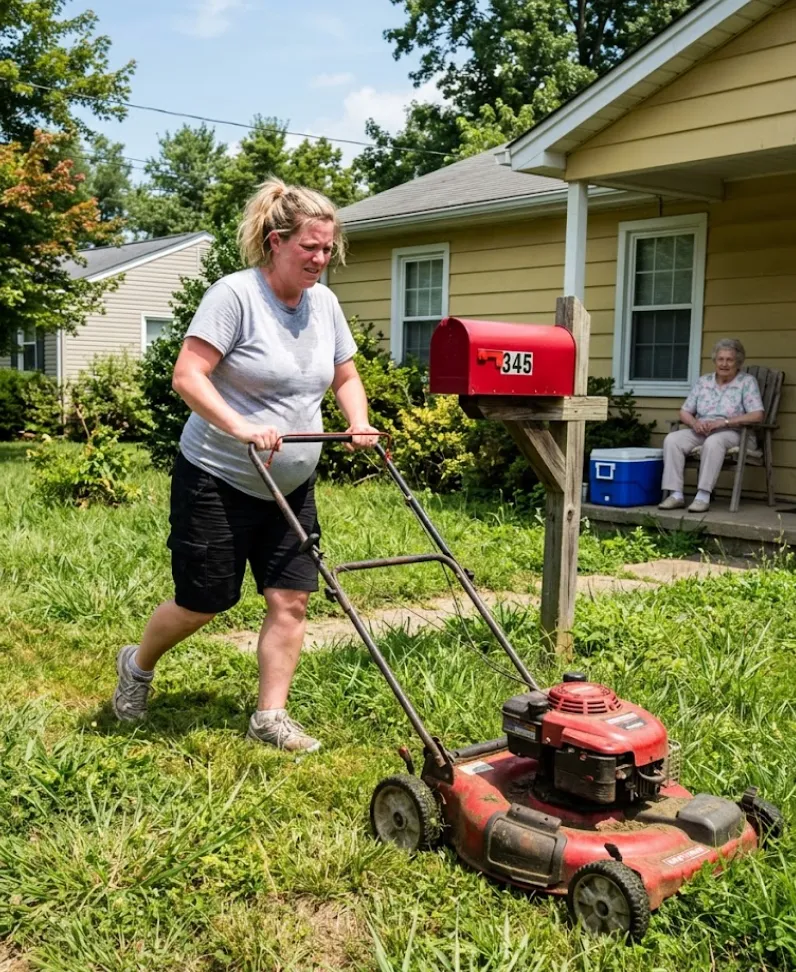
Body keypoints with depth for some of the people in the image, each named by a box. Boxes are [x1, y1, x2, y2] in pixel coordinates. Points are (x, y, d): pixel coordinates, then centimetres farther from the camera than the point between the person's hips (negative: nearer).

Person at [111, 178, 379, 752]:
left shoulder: (324, 302, 6)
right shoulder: (236, 295, -16)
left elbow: (345, 377, 15)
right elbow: (188, 376, -22)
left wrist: (358, 424, -3)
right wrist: (240, 427, -33)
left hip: (290, 486, 6)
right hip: (217, 482, -6)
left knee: (291, 599, 1)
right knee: (204, 603, 4)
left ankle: (271, 717, 13)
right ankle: (138, 666, 34)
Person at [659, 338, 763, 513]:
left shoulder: (747, 382, 0)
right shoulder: (704, 381, 13)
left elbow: (757, 415, -12)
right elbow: (684, 412, 12)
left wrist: (721, 422, -20)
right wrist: (694, 423, -13)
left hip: (732, 433, -4)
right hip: (700, 432, 5)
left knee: (713, 442, -39)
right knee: (672, 439, -23)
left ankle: (703, 496, -36)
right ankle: (676, 495, -27)